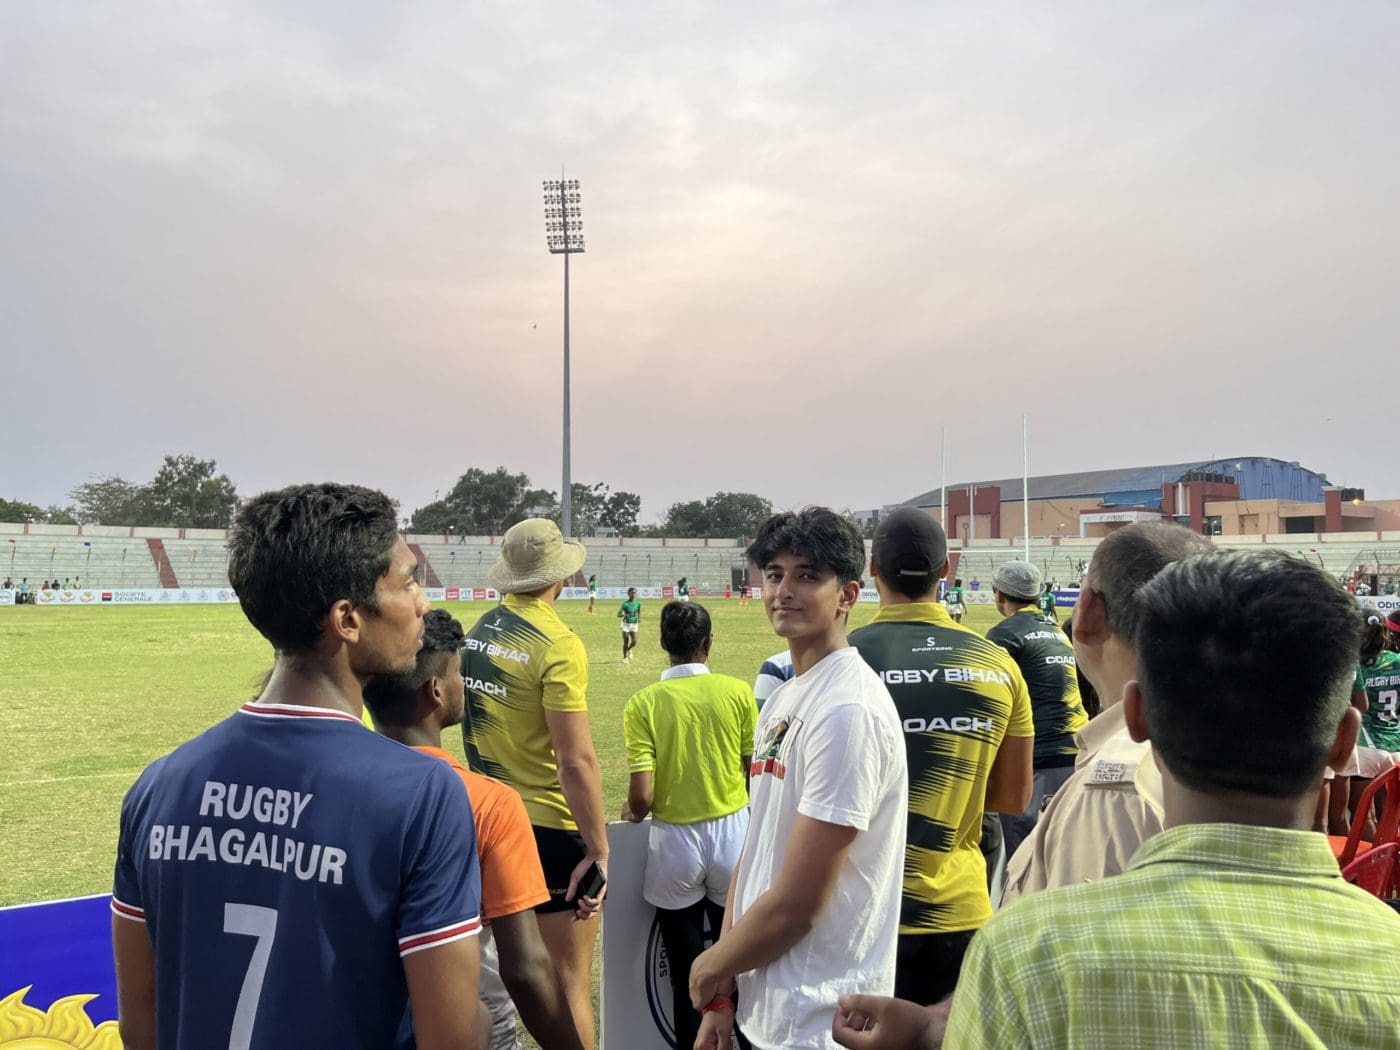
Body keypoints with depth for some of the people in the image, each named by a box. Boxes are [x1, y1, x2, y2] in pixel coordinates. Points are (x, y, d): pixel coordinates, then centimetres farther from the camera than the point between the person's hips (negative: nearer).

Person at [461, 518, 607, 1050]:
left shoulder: (478, 631, 3)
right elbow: (576, 761, -22)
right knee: (569, 981, 4)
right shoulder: (558, 644, -19)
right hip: (551, 827, -7)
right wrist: (599, 848, -16)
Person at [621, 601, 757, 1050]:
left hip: (674, 844, -1)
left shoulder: (644, 702, -10)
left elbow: (642, 797, -13)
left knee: (686, 975, 12)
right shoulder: (737, 692, -7)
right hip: (733, 835, 2)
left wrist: (631, 812, 9)